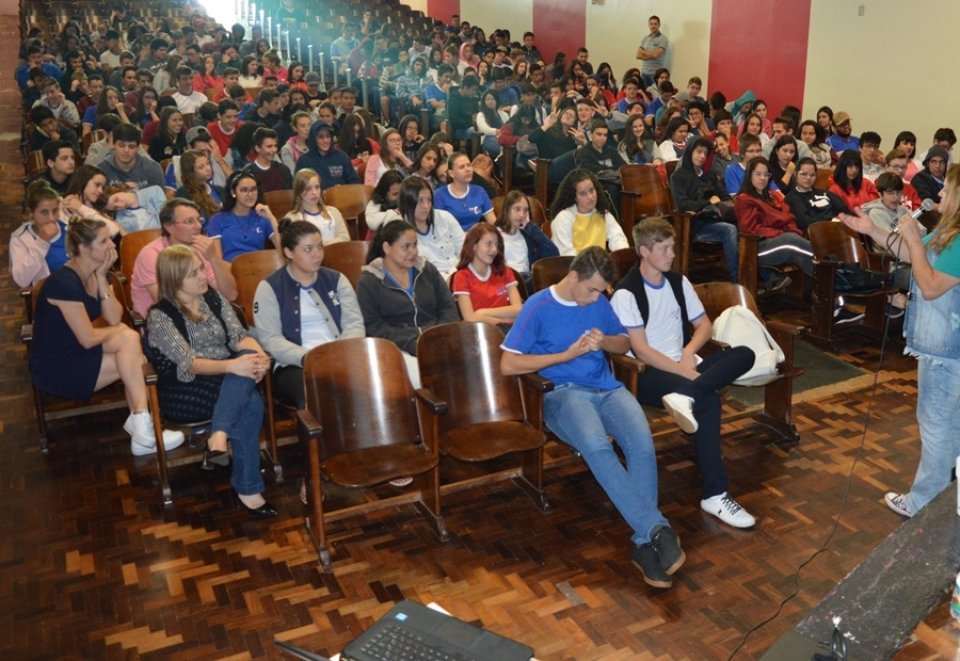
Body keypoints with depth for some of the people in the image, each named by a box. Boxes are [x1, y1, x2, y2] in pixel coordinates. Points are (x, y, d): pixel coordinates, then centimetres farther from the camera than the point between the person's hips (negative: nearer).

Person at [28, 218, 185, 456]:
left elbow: (114, 318, -7)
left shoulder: (95, 273, 3)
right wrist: (123, 331, -6)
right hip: (54, 367, -8)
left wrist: (101, 277, -14)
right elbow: (88, 339, -23)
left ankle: (139, 420, -14)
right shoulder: (64, 283, -24)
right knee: (129, 340, -20)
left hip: (78, 352, 8)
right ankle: (142, 428, -18)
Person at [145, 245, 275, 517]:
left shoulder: (214, 298, 8)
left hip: (227, 381, 5)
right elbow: (189, 363, -20)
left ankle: (218, 437, -31)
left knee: (249, 355, -30)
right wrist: (232, 366, -36)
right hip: (184, 393, -5)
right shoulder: (160, 316, -9)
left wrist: (258, 355, -25)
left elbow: (240, 337, -1)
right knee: (251, 404, -31)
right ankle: (247, 489, -25)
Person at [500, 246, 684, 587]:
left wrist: (605, 342, 0)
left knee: (643, 442, -28)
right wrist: (567, 354, -9)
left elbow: (624, 343, 25)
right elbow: (508, 364, -8)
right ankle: (658, 529, -35)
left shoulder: (599, 302, 14)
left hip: (607, 387, 5)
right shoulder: (538, 307, -2)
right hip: (563, 392, -4)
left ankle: (644, 542, -26)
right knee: (596, 446, -37)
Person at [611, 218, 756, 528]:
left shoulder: (678, 282, 13)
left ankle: (685, 396, -37)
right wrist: (686, 373, -19)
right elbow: (641, 351, -14)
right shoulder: (626, 293, -9)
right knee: (708, 400, -33)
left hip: (683, 365, 7)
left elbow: (704, 325, 17)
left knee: (744, 354, -16)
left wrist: (689, 352, -5)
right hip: (649, 374, -7)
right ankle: (715, 494, -31)